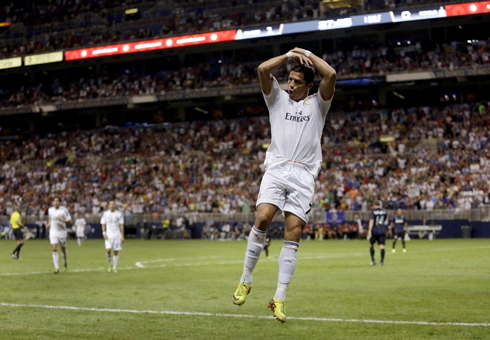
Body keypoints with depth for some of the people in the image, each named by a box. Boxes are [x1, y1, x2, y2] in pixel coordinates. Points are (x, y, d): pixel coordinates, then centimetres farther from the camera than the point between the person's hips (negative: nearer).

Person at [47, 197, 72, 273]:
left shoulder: (64, 210, -9)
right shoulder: (50, 210, 3)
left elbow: (69, 221, -10)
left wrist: (61, 220, -26)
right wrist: (49, 224, 4)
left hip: (62, 232, -2)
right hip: (53, 232, 2)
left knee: (63, 249, 12)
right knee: (54, 249, -12)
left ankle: (65, 263, 41)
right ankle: (56, 268, -13)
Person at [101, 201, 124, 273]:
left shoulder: (119, 214, 2)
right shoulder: (105, 213, 4)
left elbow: (121, 225, 3)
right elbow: (103, 224, 6)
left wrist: (122, 236, -3)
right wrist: (104, 233, -8)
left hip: (117, 236, 0)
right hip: (108, 235, 0)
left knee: (116, 252, 1)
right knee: (108, 250, -15)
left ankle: (115, 267, 11)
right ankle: (110, 264, 8)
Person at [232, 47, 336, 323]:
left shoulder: (317, 104, 15)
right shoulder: (278, 98, 17)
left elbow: (331, 75, -2)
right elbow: (262, 69, 1)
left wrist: (307, 53, 6)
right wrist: (289, 55, 3)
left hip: (304, 175, 0)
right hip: (276, 169, 0)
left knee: (293, 234, -8)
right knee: (262, 219, -20)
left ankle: (279, 298, -7)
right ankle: (246, 280, -4)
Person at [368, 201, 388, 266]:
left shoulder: (374, 211, -6)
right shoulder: (384, 211, 5)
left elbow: (372, 221, -14)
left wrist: (370, 231, -18)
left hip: (375, 229, -2)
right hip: (382, 230, 2)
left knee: (371, 244, 13)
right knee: (382, 245, -4)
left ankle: (373, 261, 11)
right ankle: (382, 261, -15)